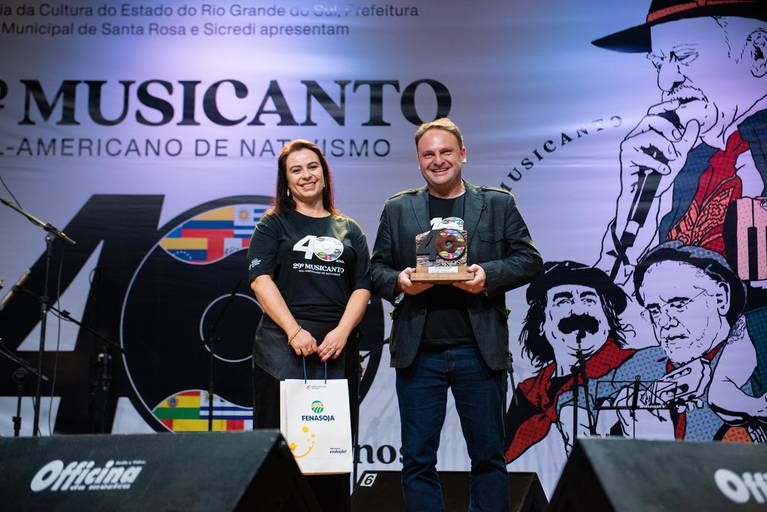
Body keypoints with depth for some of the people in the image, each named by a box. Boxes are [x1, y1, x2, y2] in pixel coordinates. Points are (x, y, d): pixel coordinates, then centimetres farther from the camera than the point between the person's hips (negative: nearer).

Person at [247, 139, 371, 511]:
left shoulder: (349, 230, 16)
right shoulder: (273, 224, 8)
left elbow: (362, 287, 9)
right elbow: (260, 279, -4)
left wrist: (342, 332, -8)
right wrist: (295, 331, -14)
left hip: (336, 351, 2)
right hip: (283, 348, -2)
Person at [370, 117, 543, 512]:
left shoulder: (498, 204, 7)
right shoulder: (397, 209, 11)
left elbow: (529, 260, 4)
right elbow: (376, 268, 10)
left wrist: (489, 275, -14)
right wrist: (398, 281, -11)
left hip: (479, 350, 0)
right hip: (418, 352, 1)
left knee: (488, 455, 11)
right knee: (417, 459, 7)